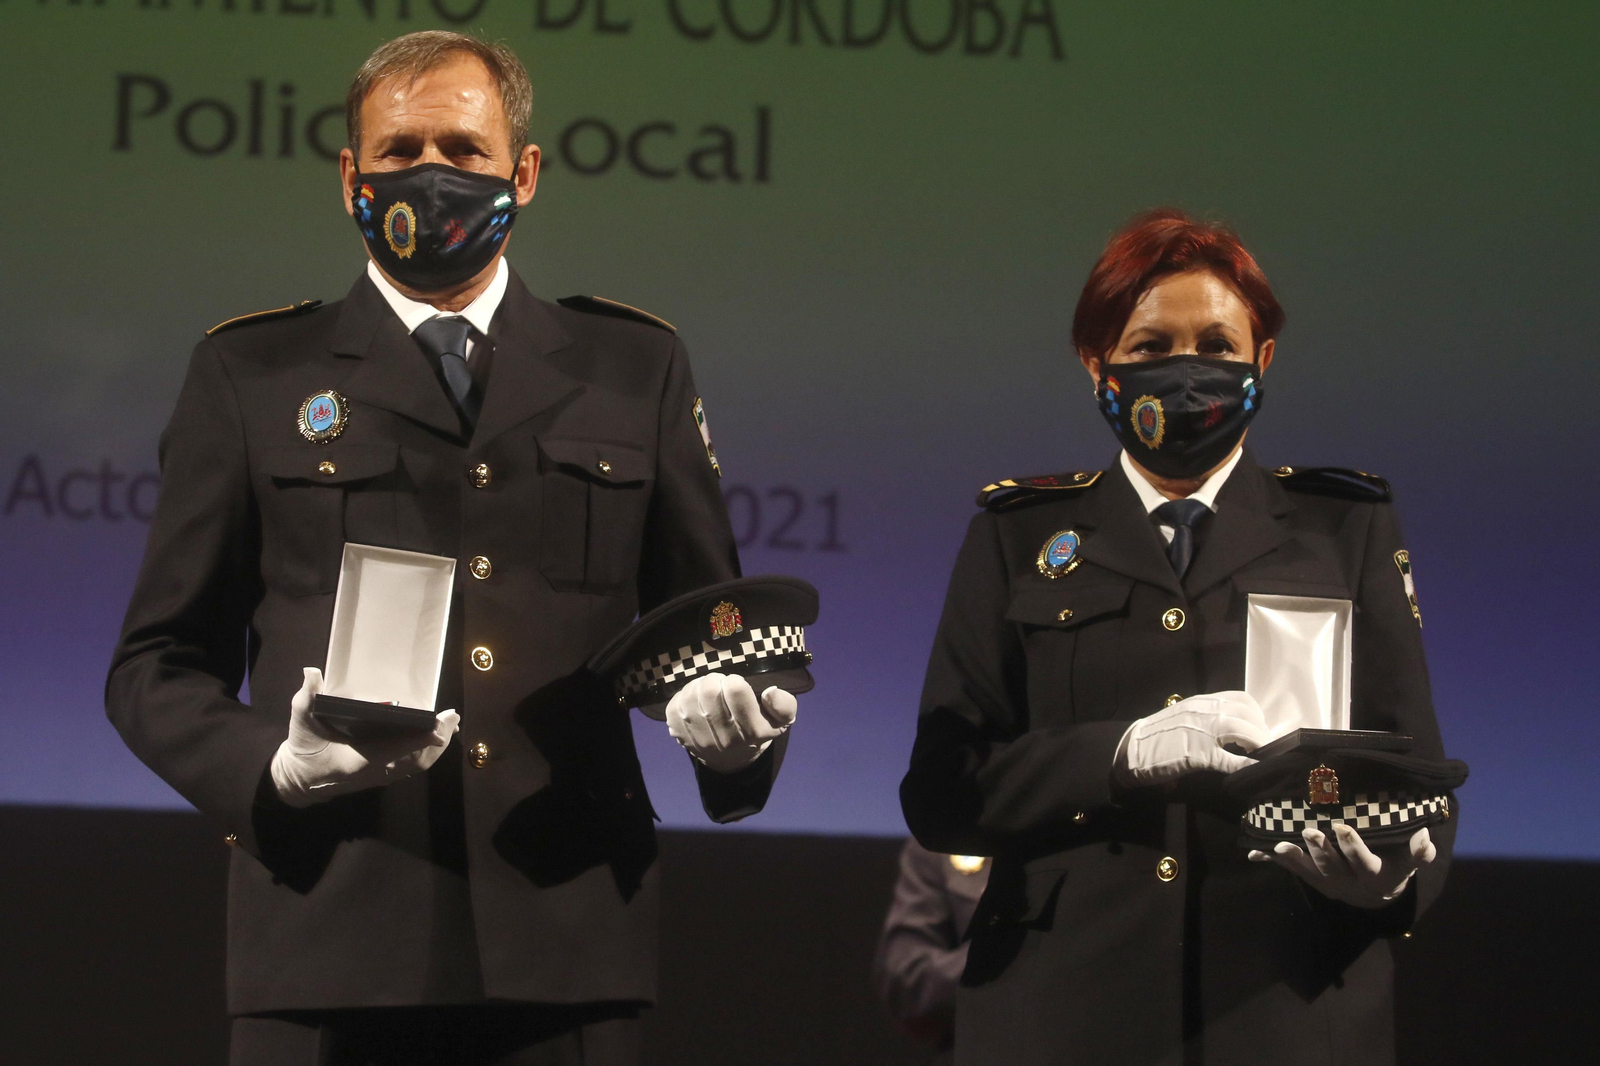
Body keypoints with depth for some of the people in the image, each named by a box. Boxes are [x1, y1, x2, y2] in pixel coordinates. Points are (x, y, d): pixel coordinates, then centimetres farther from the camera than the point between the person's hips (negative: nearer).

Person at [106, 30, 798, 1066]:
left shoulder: (637, 369, 16)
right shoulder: (252, 375, 12)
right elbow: (158, 667, 9)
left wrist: (736, 727, -6)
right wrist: (273, 765, -11)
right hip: (330, 933, -1)